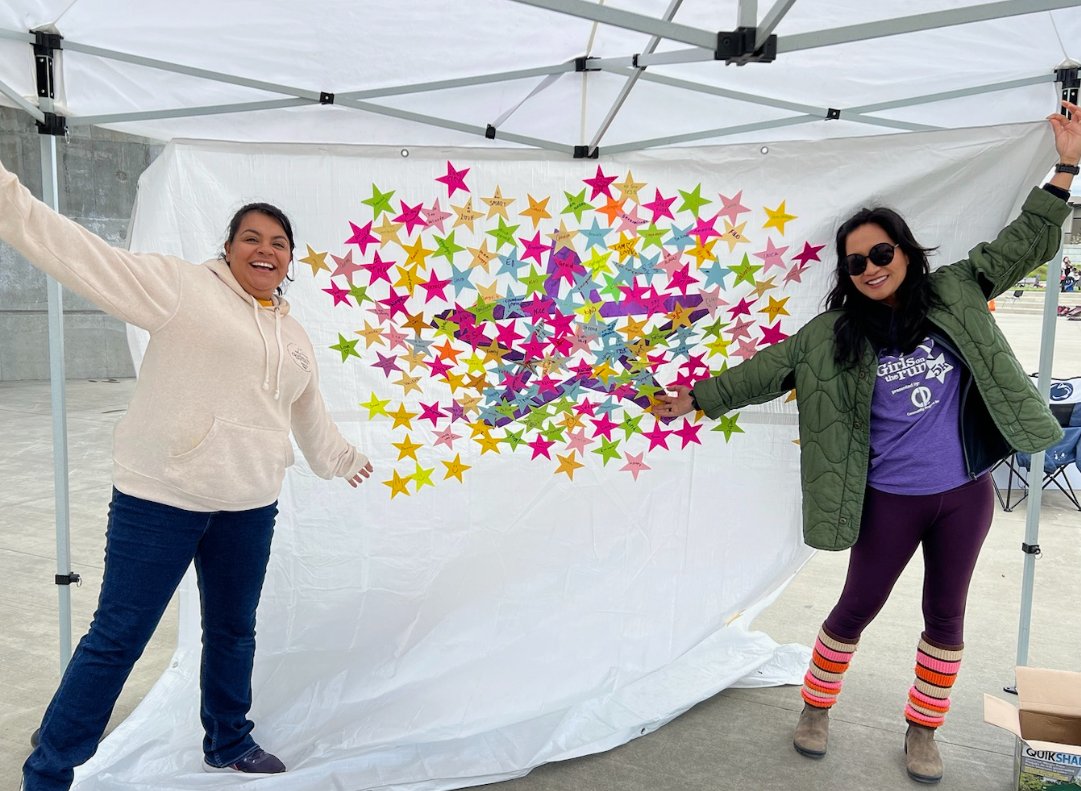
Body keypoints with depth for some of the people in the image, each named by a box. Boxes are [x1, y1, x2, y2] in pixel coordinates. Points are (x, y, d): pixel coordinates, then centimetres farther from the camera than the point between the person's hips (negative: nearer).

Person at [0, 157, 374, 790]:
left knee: (233, 629, 18)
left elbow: (311, 414, 29)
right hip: (160, 499, -6)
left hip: (250, 508, 6)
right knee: (118, 637, -1)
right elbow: (86, 256, -14)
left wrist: (343, 458, 41)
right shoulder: (184, 287, -4)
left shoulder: (295, 337, 16)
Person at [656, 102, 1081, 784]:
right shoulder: (833, 335, -3)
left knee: (946, 615, 13)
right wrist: (699, 398, -6)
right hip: (890, 498, -2)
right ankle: (816, 708, 31)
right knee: (858, 608, 9)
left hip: (966, 493, 2)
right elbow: (768, 370, -2)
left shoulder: (954, 293, 1)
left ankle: (923, 730, 32)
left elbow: (1023, 244, 6)